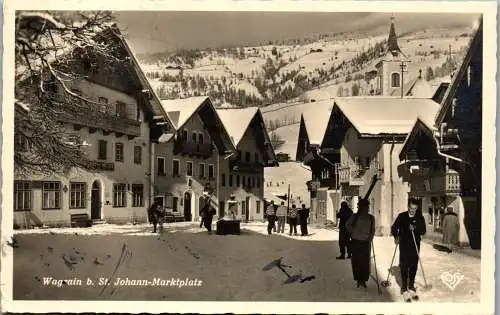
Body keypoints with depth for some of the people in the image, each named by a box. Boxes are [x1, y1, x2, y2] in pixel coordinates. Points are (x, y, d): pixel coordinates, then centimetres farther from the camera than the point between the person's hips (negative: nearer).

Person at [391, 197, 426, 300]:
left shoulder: (420, 218, 3)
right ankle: (404, 287, 2)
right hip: (404, 246, -2)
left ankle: (411, 285, 23)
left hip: (415, 246, 2)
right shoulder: (402, 216, 0)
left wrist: (415, 229, -21)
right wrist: (396, 236, -7)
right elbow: (394, 228, 8)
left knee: (414, 266, 6)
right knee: (404, 266, -5)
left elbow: (423, 231, -3)